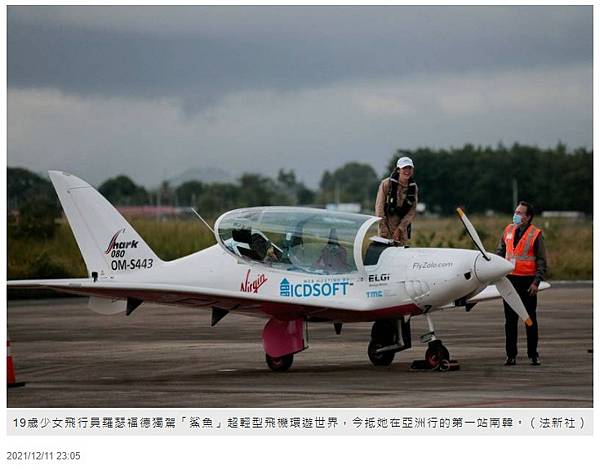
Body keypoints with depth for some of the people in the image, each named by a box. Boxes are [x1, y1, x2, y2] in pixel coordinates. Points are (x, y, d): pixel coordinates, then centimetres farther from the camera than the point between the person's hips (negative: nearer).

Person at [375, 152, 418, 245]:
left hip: (402, 229, 3)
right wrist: (384, 231, -12)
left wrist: (399, 229, -10)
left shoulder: (413, 188, 2)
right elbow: (379, 207, -8)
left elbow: (412, 212, 0)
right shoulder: (386, 184, -8)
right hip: (386, 226, -3)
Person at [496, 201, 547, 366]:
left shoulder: (536, 234, -6)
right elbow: (500, 252, 16)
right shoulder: (508, 230, 7)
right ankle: (511, 355, 10)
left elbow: (541, 261, -6)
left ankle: (533, 354, 13)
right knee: (510, 319, 5)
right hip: (510, 279, 4)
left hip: (527, 281, -4)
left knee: (530, 319, 5)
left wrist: (536, 282, -13)